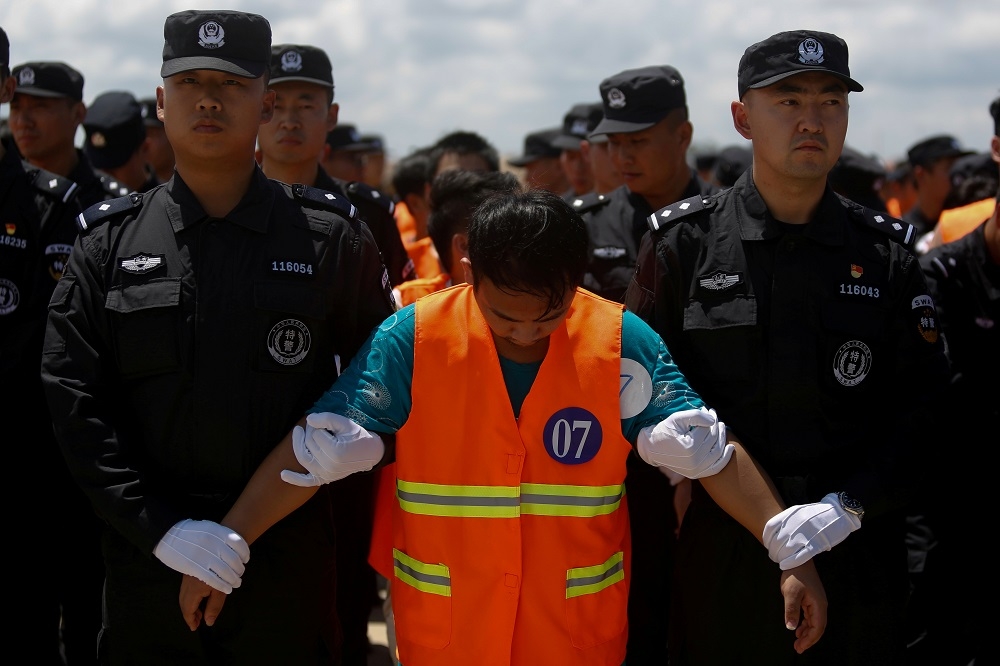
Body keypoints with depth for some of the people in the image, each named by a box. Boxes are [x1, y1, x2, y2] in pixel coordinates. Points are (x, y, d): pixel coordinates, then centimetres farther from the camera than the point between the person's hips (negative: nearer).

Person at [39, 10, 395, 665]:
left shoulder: (333, 236, 2)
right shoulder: (109, 242, 3)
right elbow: (74, 403, -2)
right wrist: (160, 525, -11)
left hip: (289, 559, 0)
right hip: (149, 558, 1)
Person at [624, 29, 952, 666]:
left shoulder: (886, 253, 3)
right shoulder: (683, 242, 1)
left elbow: (923, 410, -2)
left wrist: (848, 506, -15)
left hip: (856, 559, 1)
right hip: (718, 559, -1)